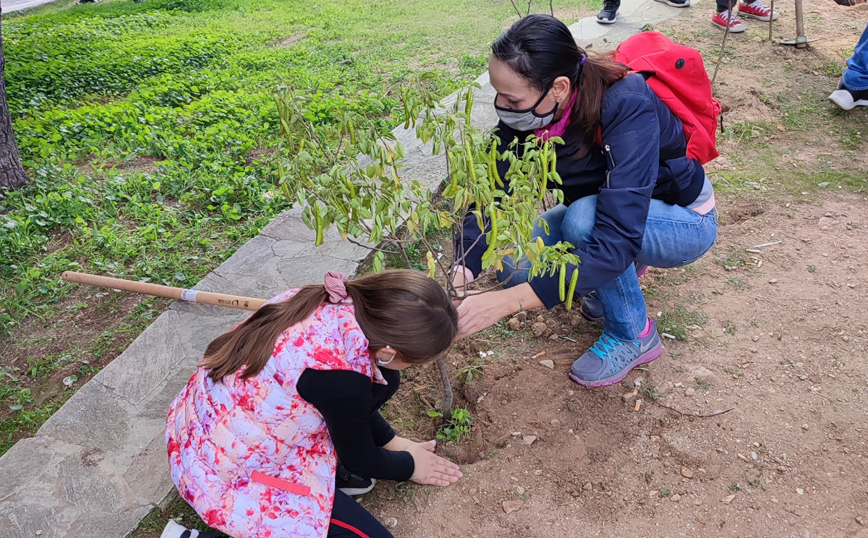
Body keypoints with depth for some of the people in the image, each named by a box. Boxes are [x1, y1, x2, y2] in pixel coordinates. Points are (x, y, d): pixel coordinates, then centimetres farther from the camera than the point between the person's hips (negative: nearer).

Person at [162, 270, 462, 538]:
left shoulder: (326, 304, -12)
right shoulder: (338, 375, -34)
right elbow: (359, 459, -11)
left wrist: (391, 441, 16)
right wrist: (409, 465, 9)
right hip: (227, 475, -8)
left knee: (381, 379, 2)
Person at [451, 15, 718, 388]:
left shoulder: (627, 108, -36)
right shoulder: (526, 112, -19)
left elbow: (617, 240, -42)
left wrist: (508, 301, -47)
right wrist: (458, 281, -37)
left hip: (683, 222, -5)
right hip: (599, 212, 5)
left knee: (582, 220, -36)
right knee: (510, 259, -17)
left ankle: (634, 335, -10)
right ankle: (618, 276, 9)